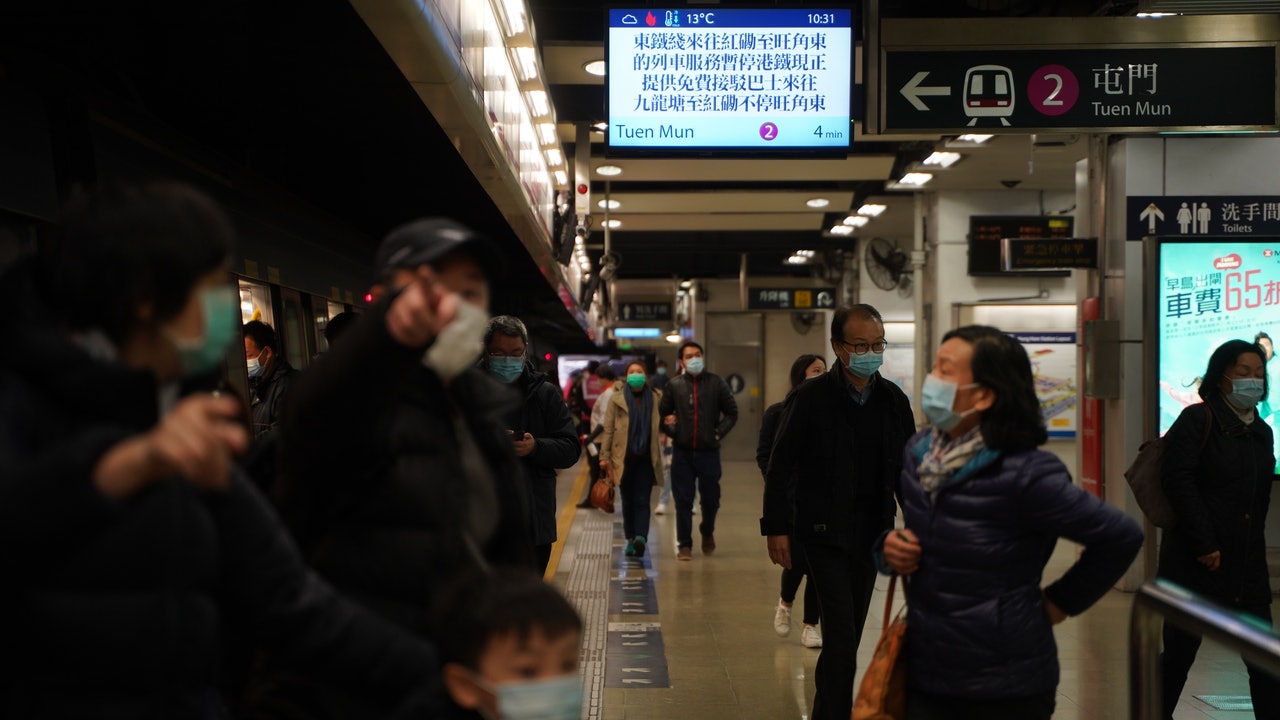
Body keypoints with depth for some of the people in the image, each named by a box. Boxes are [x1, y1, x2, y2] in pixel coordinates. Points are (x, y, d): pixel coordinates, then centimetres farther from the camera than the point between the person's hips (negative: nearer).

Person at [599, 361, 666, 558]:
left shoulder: (656, 398, 7)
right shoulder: (617, 398, 4)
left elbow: (661, 426, 19)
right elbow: (608, 429, 3)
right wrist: (604, 457, -3)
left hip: (647, 458, 0)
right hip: (624, 458, 0)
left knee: (642, 500, -9)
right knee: (628, 500, 7)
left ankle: (640, 538, -20)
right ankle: (631, 539, 16)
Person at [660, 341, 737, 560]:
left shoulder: (716, 383, 2)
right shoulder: (674, 385, 4)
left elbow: (732, 412, 7)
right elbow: (662, 414, 11)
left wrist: (719, 433, -2)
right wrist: (672, 432, -1)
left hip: (709, 451, 0)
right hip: (682, 452, 0)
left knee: (711, 498, 8)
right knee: (683, 500, 0)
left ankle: (707, 532, 35)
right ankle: (684, 544, 9)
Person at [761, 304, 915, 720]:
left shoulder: (893, 400, 5)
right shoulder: (812, 398, -9)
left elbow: (907, 468, 11)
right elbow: (781, 466, -7)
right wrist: (777, 528, -10)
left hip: (871, 531, 5)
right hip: (824, 530, -5)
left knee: (848, 633, 12)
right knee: (841, 632, -10)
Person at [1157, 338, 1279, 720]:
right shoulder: (1198, 419, -6)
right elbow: (1179, 481, -15)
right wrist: (1205, 544, -17)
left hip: (1247, 563, 6)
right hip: (1195, 560, -6)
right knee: (1180, 651, 2)